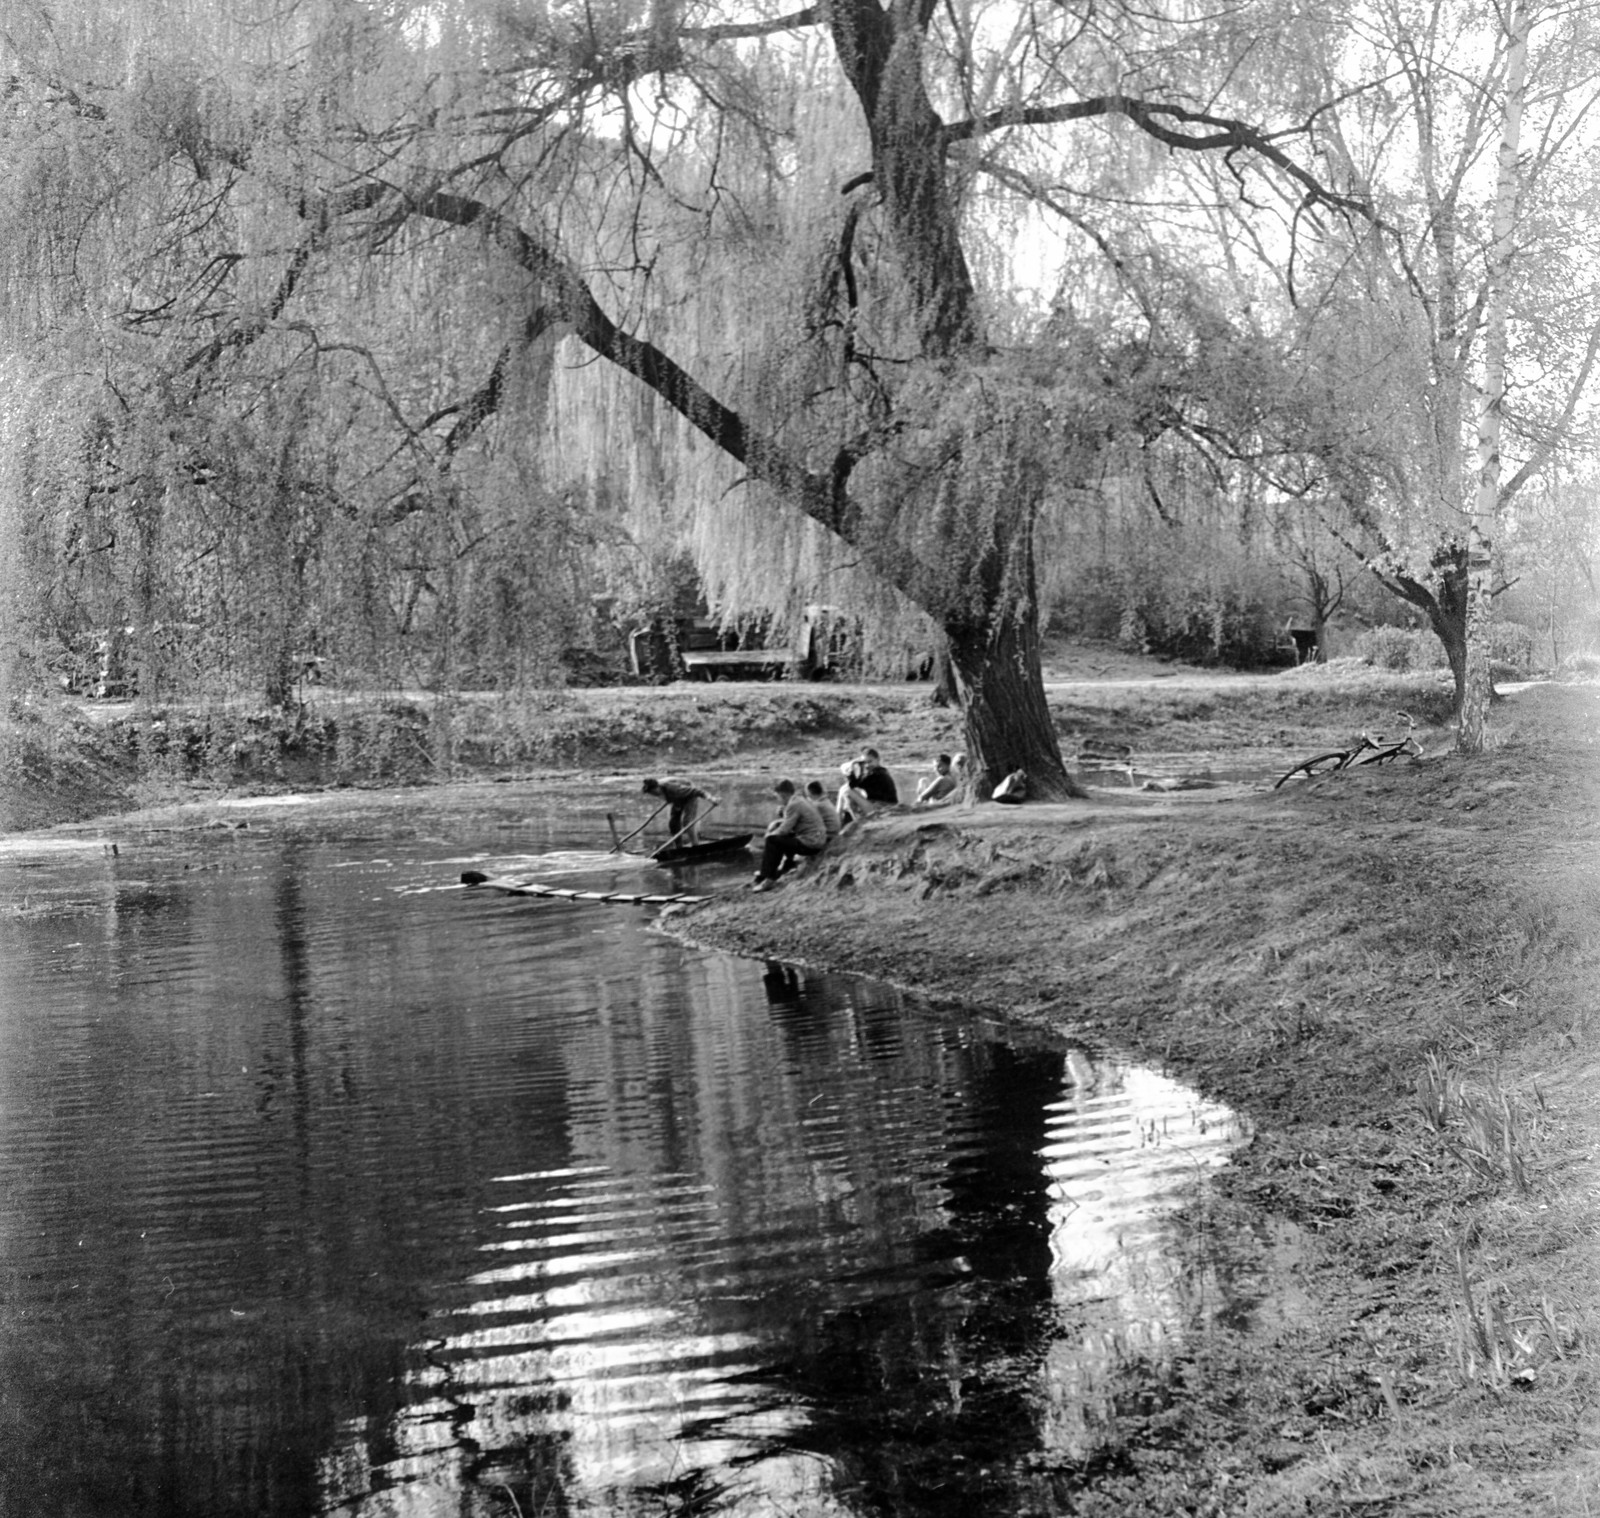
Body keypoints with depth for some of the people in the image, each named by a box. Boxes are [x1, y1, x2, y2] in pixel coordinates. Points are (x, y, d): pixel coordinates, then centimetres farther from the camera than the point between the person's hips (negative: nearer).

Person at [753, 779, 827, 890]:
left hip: (809, 844, -10)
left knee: (772, 841, -12)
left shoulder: (793, 805, -17)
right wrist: (775, 823, 5)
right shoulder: (800, 800, 13)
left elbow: (784, 830, -18)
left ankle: (769, 879, -6)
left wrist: (769, 835, -1)